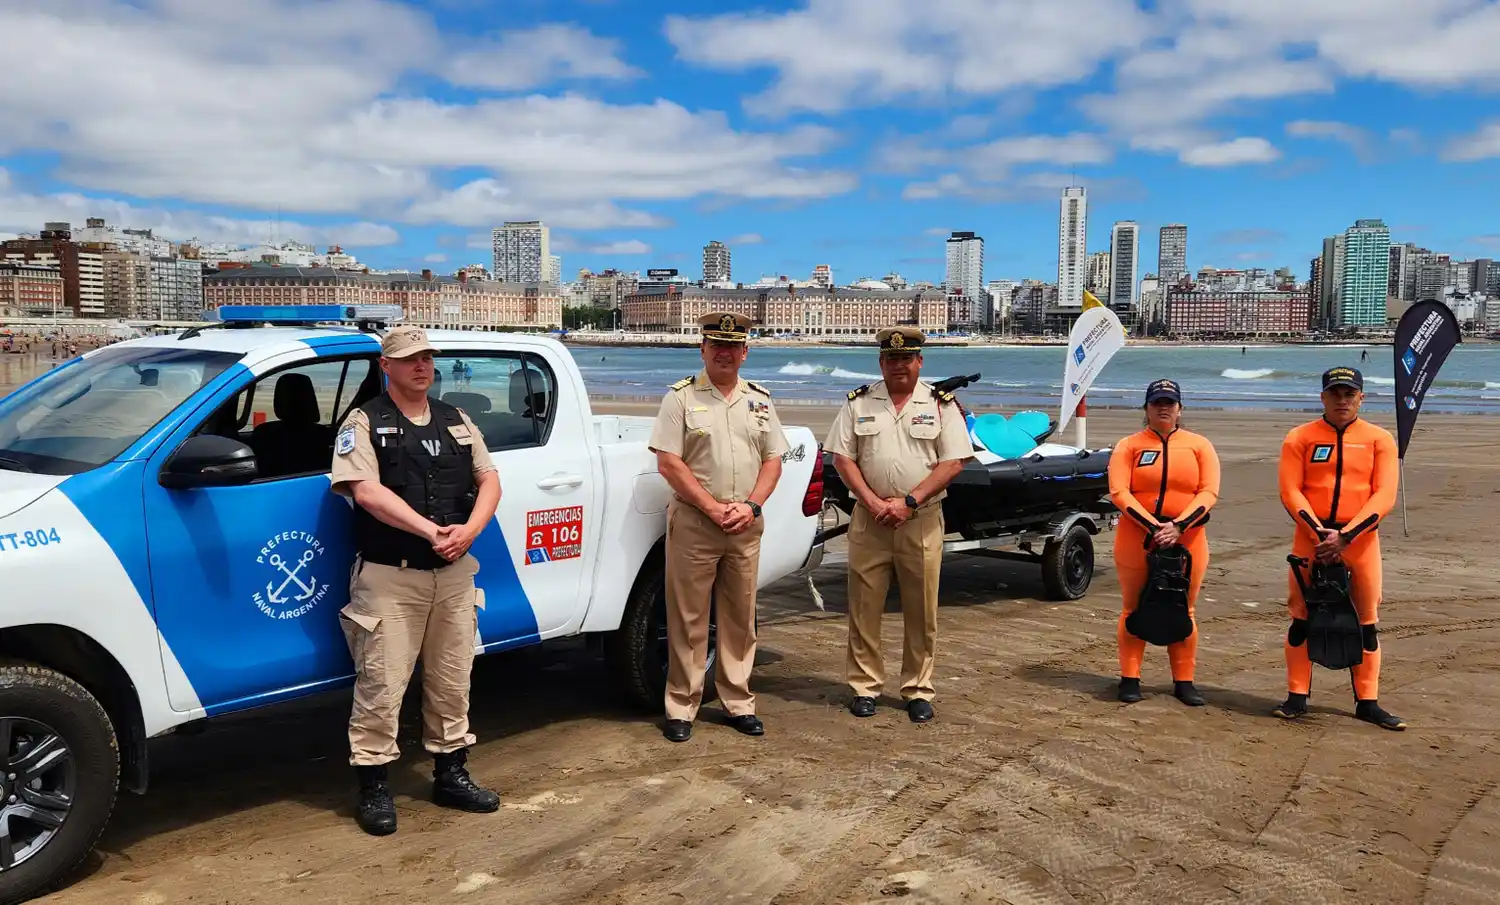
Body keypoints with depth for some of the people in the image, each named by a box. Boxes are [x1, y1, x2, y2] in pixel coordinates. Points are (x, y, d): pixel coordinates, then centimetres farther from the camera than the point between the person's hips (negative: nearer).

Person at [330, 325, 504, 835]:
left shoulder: (457, 422, 13)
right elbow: (366, 491, -16)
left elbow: (489, 480, 11)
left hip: (454, 572, 5)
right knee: (381, 686, -2)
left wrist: (468, 530, -8)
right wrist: (431, 530, -21)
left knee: (452, 681, 13)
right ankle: (373, 787, 11)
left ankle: (451, 775, 26)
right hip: (390, 576, -5)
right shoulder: (366, 423, -3)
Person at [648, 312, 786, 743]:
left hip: (746, 526, 4)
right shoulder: (681, 397, -1)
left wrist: (751, 505, -5)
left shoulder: (760, 400, 12)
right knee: (688, 620, 1)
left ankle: (739, 703, 21)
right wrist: (714, 507, -12)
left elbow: (773, 460, 11)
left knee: (741, 618, 11)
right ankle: (681, 708, 10)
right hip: (693, 524, -4)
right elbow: (668, 463, -7)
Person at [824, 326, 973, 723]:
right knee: (864, 607, 4)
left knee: (922, 611, 5)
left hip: (922, 521, -1)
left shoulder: (942, 404, 3)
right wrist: (873, 502, -9)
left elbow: (953, 463, -3)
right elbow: (843, 458, 4)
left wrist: (908, 502, -12)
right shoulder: (859, 403, 7)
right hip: (869, 521, 1)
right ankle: (865, 686, 16)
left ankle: (918, 690, 17)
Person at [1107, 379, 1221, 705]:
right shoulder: (1129, 446, 2)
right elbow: (1119, 492, -8)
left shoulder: (1199, 445, 5)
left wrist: (1178, 526, -17)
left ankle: (1184, 681, 18)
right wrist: (1153, 526, -19)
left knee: (1184, 611, 8)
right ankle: (1130, 679, 13)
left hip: (1187, 541, 1)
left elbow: (1208, 492, -4)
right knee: (1134, 608, 5)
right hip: (1137, 539, -1)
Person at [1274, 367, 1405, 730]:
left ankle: (1367, 702, 16)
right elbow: (1290, 490, -3)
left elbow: (1384, 496, -4)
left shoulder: (1379, 439, 4)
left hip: (1361, 538, 1)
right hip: (1311, 536, 0)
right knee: (1302, 615, 3)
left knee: (1366, 620, 5)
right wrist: (1318, 532, -16)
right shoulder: (1300, 437, 3)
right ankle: (1297, 696, 13)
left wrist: (1345, 536, -15)